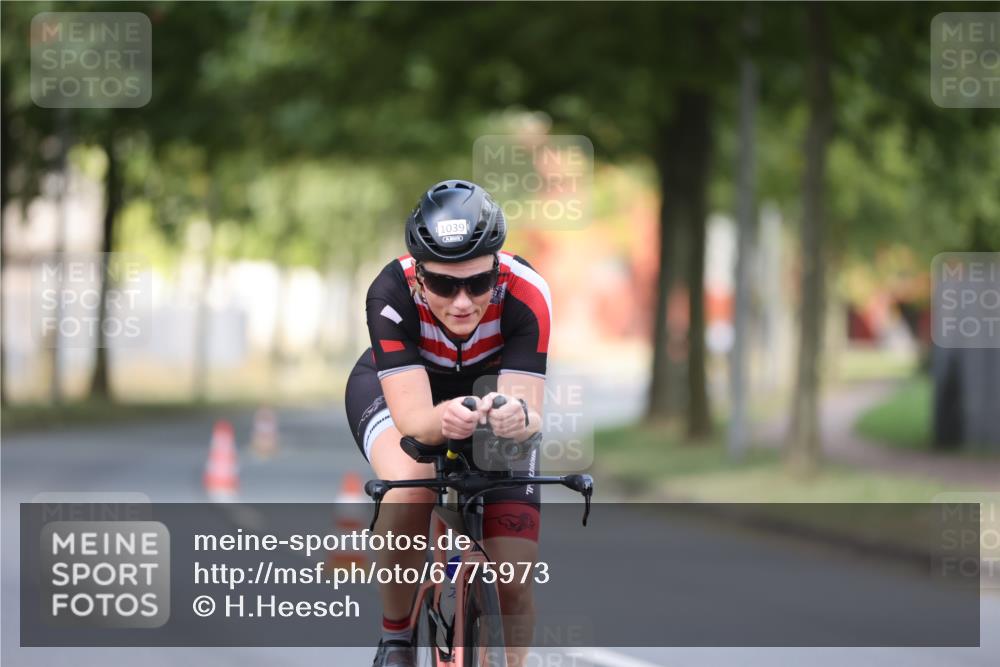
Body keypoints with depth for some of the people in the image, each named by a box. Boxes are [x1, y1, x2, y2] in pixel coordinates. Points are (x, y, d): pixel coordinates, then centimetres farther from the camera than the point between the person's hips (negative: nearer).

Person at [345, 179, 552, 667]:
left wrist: (518, 418, -63)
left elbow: (530, 412, -40)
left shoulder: (526, 295, -35)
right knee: (409, 491, -35)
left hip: (491, 388, 1)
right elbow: (412, 416, -42)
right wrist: (443, 421, -65)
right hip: (396, 386, -1)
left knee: (516, 583, -11)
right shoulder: (392, 293, -37)